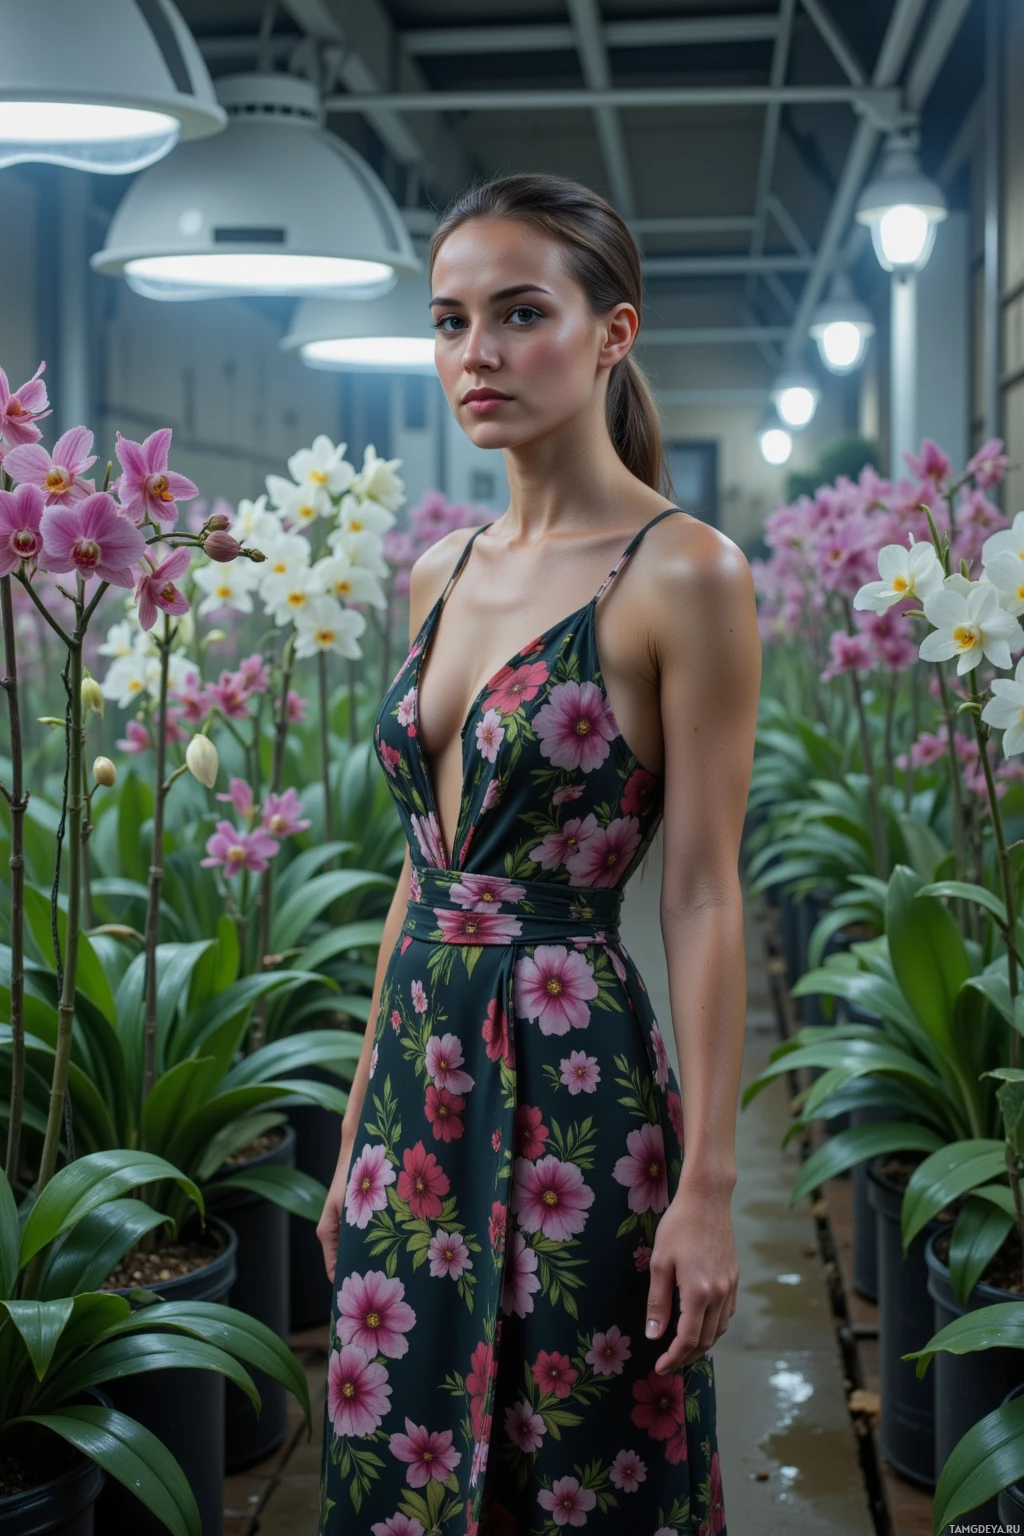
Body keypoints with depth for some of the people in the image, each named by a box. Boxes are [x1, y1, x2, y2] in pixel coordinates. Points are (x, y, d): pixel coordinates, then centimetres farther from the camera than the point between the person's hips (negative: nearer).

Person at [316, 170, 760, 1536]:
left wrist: (708, 1187, -14)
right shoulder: (441, 576, 9)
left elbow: (705, 897, -12)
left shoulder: (683, 573, -11)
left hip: (575, 1077, -7)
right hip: (421, 1077, 7)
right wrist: (361, 1133, 14)